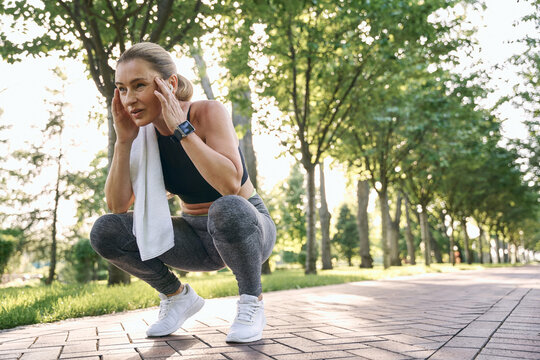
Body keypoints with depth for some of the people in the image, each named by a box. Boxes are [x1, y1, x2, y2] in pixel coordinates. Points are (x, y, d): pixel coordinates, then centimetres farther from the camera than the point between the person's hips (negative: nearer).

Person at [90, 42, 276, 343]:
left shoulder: (209, 113, -21)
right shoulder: (145, 133, -6)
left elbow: (230, 183, -37)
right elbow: (117, 206, -12)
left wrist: (181, 127, -34)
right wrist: (123, 140, -20)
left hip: (247, 228, -5)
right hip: (197, 237, 5)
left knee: (228, 209, -40)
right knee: (105, 232, -13)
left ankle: (252, 301, -13)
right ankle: (178, 297, 7)